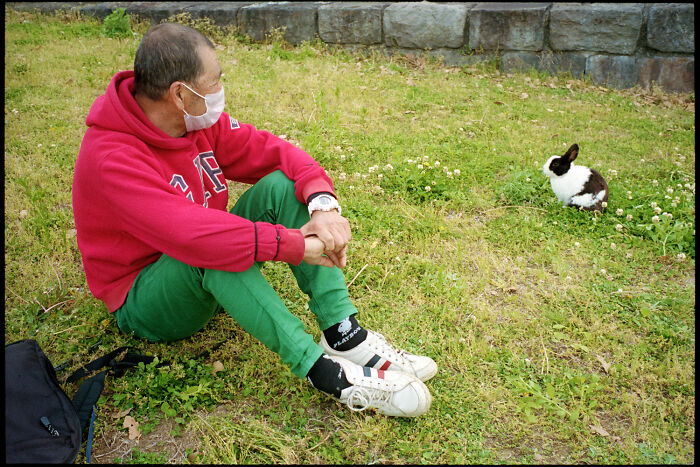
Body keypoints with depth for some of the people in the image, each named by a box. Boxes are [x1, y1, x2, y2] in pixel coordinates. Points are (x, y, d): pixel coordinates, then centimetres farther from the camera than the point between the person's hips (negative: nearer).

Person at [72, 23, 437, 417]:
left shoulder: (198, 120, -6)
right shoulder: (111, 159, -28)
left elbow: (270, 150, -7)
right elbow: (189, 233, -41)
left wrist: (323, 203, -26)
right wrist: (298, 244, -38)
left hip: (210, 282, 7)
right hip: (143, 303, -6)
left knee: (280, 185, -15)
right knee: (211, 254, -40)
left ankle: (344, 335, -24)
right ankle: (319, 368, -32)